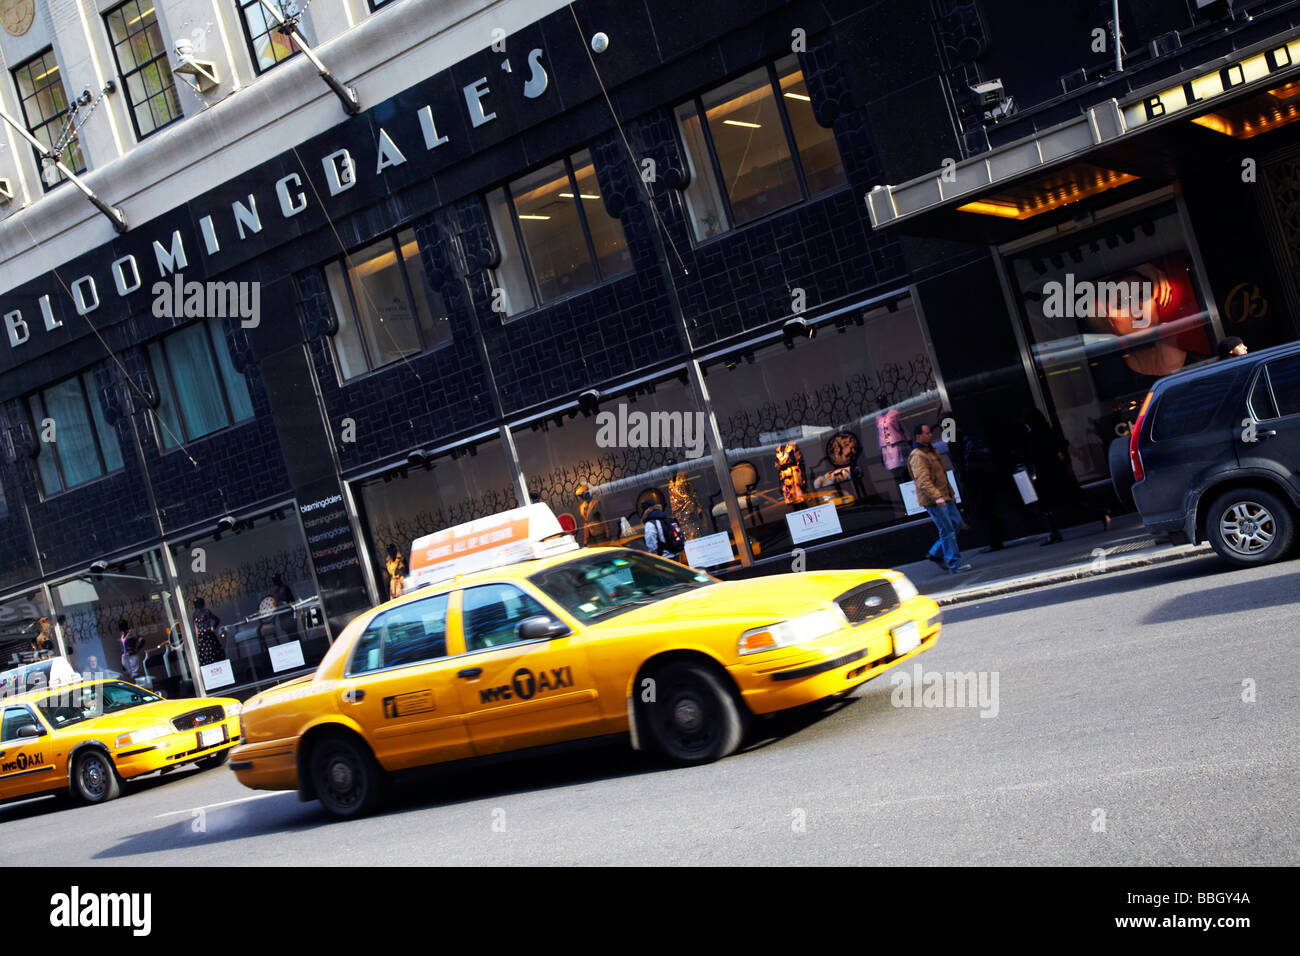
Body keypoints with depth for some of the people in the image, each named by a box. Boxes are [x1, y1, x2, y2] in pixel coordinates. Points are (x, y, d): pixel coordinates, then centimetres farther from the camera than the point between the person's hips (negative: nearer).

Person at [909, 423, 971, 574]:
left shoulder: (932, 452, 18)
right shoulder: (917, 456, -14)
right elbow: (923, 481, -25)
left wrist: (951, 492, 27)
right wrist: (937, 497, -33)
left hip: (944, 497, 10)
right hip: (932, 500, -10)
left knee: (956, 522, 9)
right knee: (947, 530, -9)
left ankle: (936, 554, 20)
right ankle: (954, 565, -5)